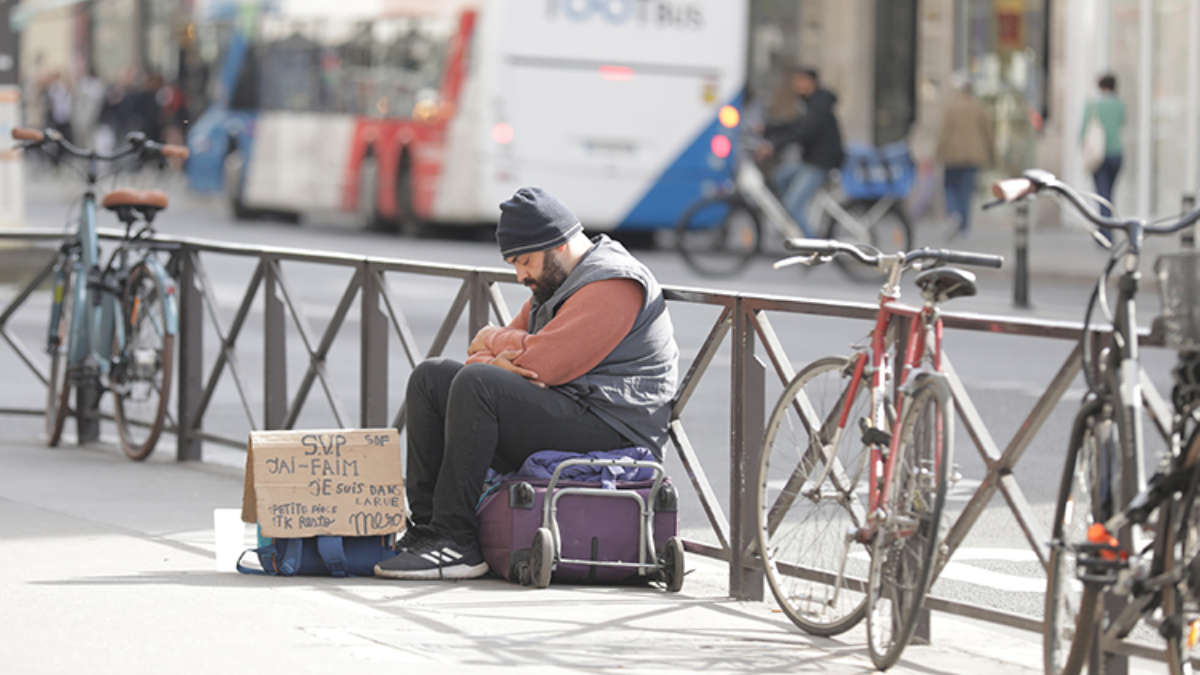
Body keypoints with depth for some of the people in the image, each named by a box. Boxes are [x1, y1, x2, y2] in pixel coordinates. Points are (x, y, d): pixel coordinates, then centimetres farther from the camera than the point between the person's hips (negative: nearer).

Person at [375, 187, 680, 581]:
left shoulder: (614, 284, -12)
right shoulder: (552, 284, 20)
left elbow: (541, 362, -22)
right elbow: (479, 356, 16)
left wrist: (493, 341, -1)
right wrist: (495, 359, -10)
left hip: (608, 430, -10)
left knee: (477, 384, -28)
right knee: (430, 378, 6)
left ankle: (455, 542, -28)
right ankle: (424, 525, -4)